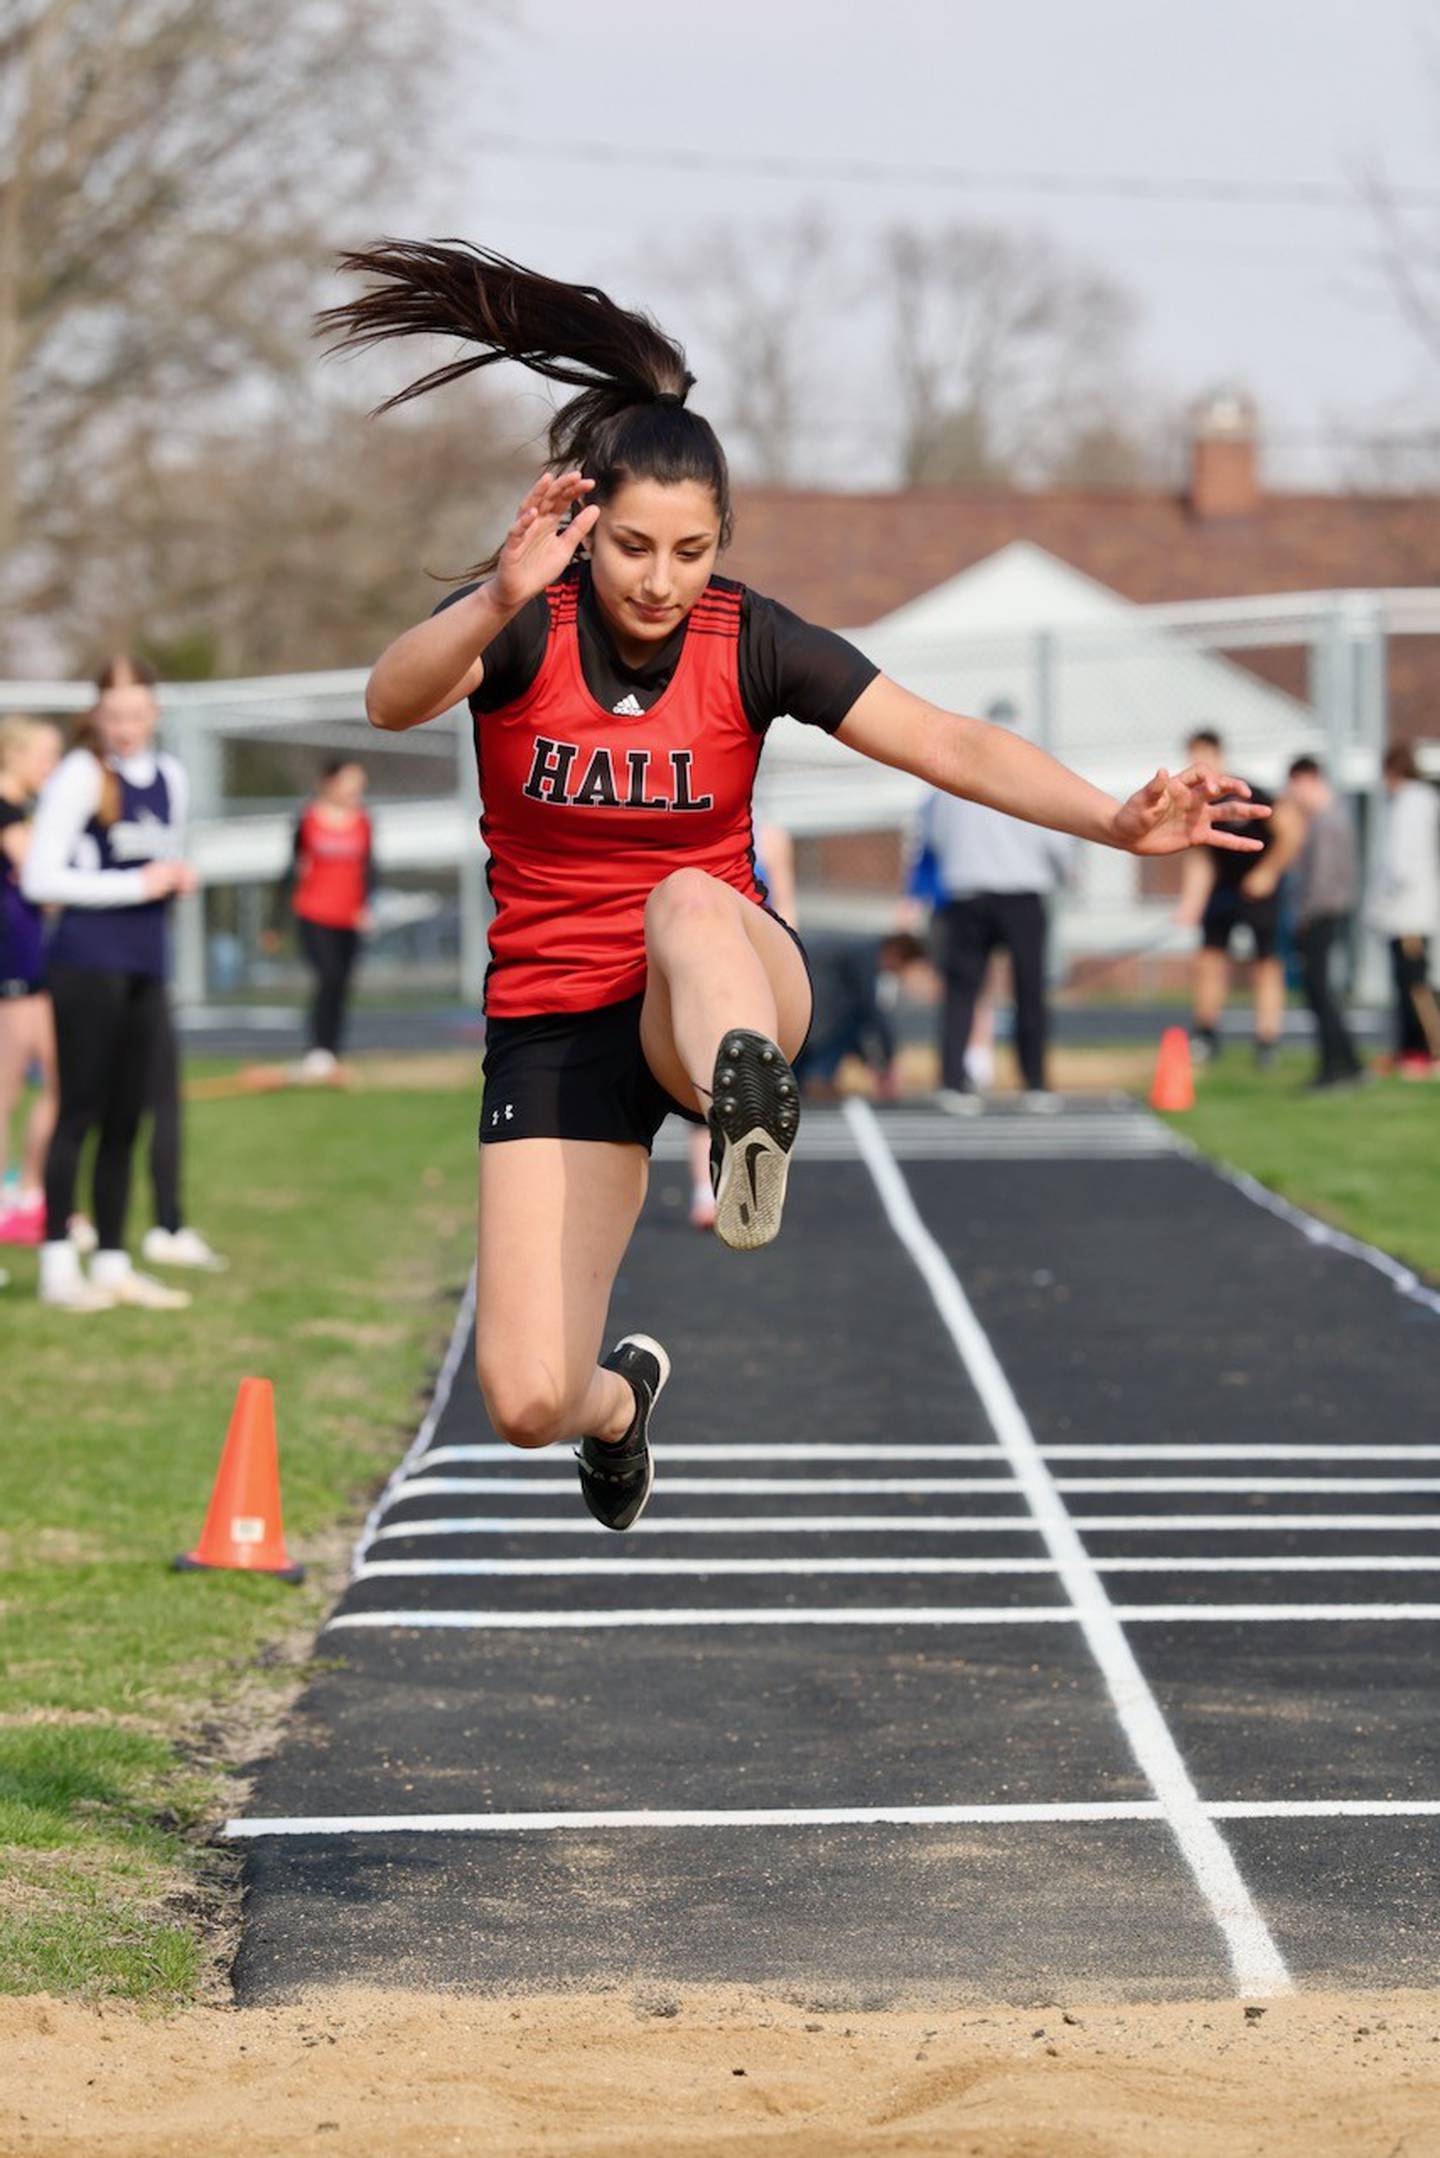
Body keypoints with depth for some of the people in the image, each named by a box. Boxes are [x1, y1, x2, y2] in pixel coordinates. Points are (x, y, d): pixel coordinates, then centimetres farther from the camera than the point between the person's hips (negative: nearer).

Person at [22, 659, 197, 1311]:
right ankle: (58, 1265, -5)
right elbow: (39, 879, -12)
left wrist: (179, 876, 2)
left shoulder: (168, 777, 14)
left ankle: (113, 1262, 14)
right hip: (87, 959, -7)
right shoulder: (81, 775, -8)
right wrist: (137, 885, -13)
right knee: (81, 1110, -7)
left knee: (126, 1117, 8)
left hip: (145, 965, 7)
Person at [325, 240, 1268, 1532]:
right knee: (526, 1401, -9)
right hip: (553, 1023, 0)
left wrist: (1120, 823, -29)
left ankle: (748, 1112, -66)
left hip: (728, 989, 0)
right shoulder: (522, 626, -10)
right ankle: (621, 1397, 28)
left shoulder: (751, 643, -7)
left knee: (691, 903, -37)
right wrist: (498, 601, -51)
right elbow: (394, 702, -31)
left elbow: (955, 746, -14)